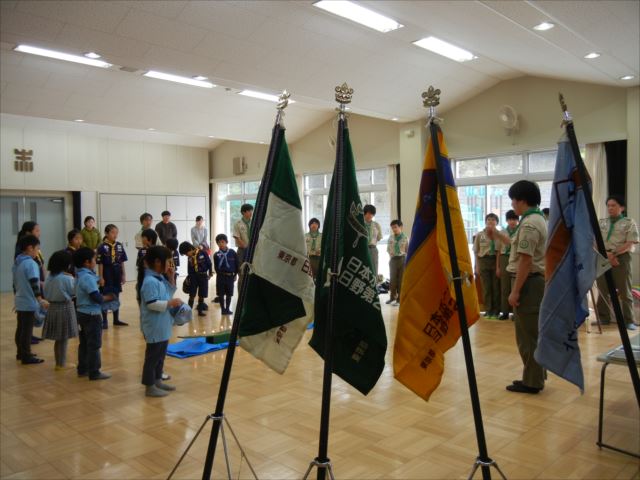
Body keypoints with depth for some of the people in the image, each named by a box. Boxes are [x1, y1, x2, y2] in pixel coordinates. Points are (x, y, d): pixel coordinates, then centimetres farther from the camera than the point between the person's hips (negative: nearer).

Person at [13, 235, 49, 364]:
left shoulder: (16, 262, 10)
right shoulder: (31, 263, -19)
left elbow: (15, 283, 17)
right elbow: (34, 284, -24)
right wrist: (40, 300, -24)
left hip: (20, 302, 9)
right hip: (29, 303, -9)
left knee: (20, 328, 17)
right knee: (27, 330, -2)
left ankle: (21, 353, 28)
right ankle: (26, 356, 4)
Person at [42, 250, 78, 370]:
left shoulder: (50, 276, 5)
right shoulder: (68, 278, -17)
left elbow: (46, 293, 12)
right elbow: (74, 292, -7)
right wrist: (73, 279, 4)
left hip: (53, 307, 7)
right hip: (65, 307, -7)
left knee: (58, 338, 15)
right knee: (64, 338, 4)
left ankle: (58, 362, 24)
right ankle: (62, 364, 11)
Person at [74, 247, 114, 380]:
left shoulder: (80, 275, 10)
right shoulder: (88, 277, -21)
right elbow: (96, 297, -23)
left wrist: (103, 296, 4)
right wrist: (108, 297, -6)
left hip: (82, 313, 10)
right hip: (91, 315, -9)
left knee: (84, 343, 17)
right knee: (94, 345, -1)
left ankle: (83, 369, 25)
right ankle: (94, 372, 4)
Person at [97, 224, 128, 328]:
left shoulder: (119, 246, 3)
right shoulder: (102, 247, -10)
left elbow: (122, 262, 8)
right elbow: (100, 264, -10)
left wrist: (123, 275, 7)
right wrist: (101, 277, -11)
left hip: (117, 276, 5)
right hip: (107, 276, -5)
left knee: (116, 297, 14)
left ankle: (116, 320, 25)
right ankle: (104, 321, 14)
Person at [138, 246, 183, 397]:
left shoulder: (160, 278, 8)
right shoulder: (150, 281, -22)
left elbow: (169, 294, 16)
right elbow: (151, 304, -26)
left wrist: (171, 278, 5)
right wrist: (170, 303, -24)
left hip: (162, 326, 10)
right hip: (154, 327, -10)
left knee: (161, 355, 19)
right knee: (153, 356, 1)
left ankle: (157, 381, 32)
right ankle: (150, 387, 12)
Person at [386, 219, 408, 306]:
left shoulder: (405, 238, -5)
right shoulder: (391, 237, 5)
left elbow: (408, 251, -4)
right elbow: (388, 249, 10)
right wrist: (391, 255, -3)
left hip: (402, 259, -3)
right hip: (393, 259, 3)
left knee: (401, 280, 1)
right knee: (392, 279, 7)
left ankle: (399, 299, 6)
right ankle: (392, 297, 18)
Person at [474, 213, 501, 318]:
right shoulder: (480, 235, 6)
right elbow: (476, 252, 7)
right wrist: (477, 266, 2)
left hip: (496, 260, -1)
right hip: (484, 261, 1)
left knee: (496, 286, 3)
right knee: (486, 287, 5)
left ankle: (496, 310, 12)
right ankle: (488, 310, 13)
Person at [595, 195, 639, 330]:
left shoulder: (629, 223, 2)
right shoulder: (601, 222, 13)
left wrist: (613, 254, -16)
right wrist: (606, 254, -12)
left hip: (621, 258, -3)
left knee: (624, 291, 0)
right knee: (603, 290, 7)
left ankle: (628, 320, 7)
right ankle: (603, 318, 17)